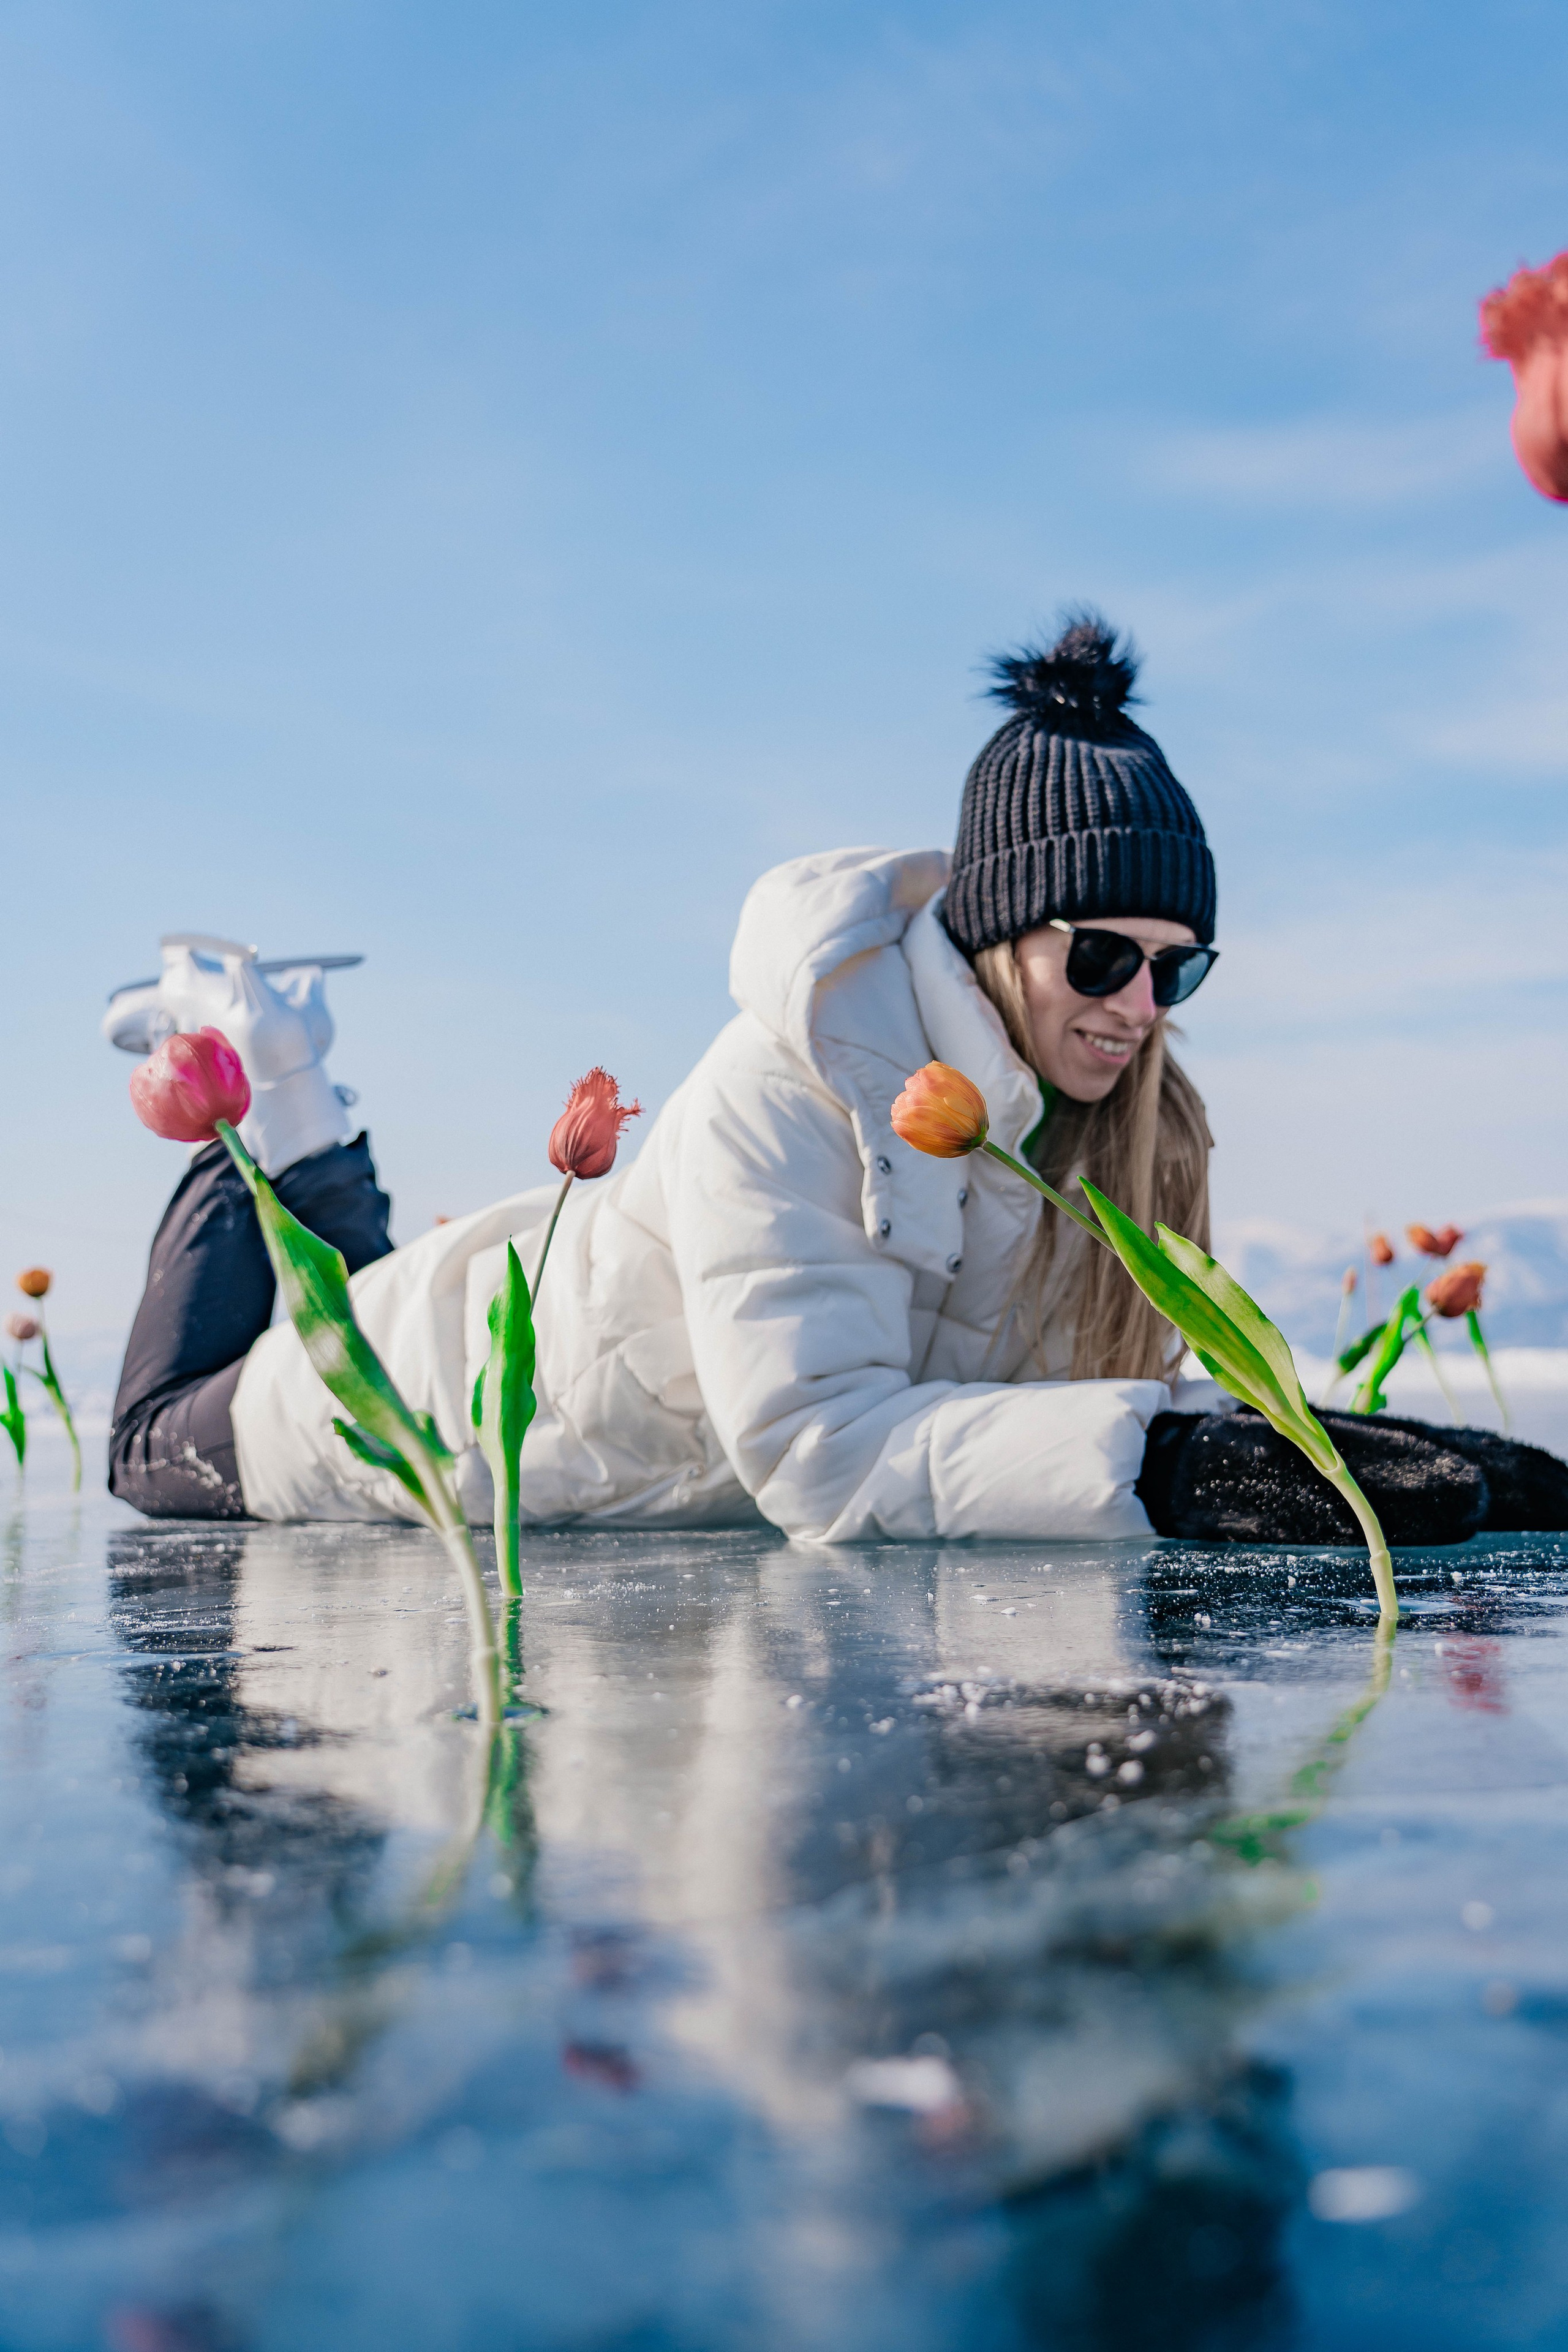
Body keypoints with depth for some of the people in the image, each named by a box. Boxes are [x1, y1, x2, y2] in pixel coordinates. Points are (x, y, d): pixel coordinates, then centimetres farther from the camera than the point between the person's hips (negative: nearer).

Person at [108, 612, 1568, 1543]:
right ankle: (261, 1114, 34)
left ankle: (306, 1135, 44)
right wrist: (1160, 1472, -53)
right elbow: (818, 1449, -45)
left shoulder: (1126, 1118, -18)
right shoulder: (783, 1091, -40)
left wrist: (1376, 1453, -34)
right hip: (441, 1408, -5)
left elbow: (1079, 1374, -20)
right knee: (160, 1449, 25)